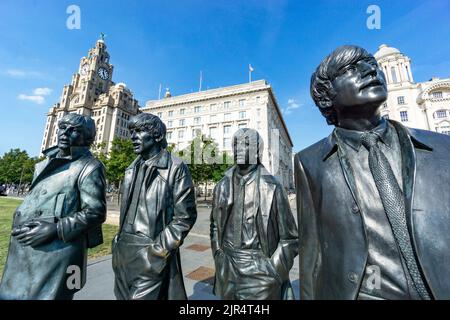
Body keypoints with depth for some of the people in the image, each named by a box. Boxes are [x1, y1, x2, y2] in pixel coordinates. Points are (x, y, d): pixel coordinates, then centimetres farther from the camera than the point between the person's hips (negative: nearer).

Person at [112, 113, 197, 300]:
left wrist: (157, 250, -15)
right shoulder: (132, 169, 9)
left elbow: (185, 216, -15)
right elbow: (126, 210, 16)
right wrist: (120, 243, 13)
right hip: (124, 252, 7)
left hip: (151, 255, -6)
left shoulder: (176, 168, -14)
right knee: (123, 295, 21)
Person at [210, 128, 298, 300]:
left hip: (260, 274, -3)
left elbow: (289, 237, -6)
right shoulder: (223, 186, -1)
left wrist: (273, 272, -7)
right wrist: (218, 257, 5)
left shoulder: (271, 187, -12)